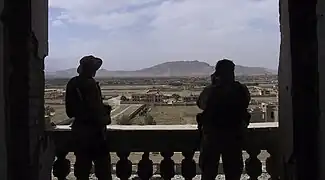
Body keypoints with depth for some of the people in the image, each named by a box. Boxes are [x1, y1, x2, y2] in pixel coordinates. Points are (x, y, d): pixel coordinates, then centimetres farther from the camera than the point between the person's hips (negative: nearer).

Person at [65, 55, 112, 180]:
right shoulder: (91, 84, -18)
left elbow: (70, 112, 9)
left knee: (82, 169, 16)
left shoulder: (72, 84, 4)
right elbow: (96, 110, -20)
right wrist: (106, 118, -1)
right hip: (93, 131, -7)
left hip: (78, 130, 7)